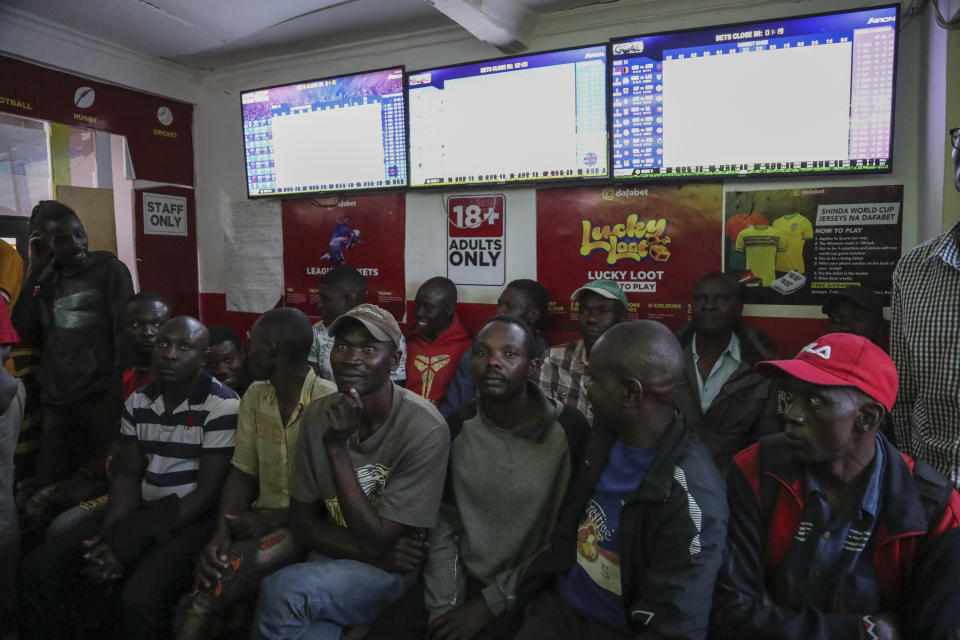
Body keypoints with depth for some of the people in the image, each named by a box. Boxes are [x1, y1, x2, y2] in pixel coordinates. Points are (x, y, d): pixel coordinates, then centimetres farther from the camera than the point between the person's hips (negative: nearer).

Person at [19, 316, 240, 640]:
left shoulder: (223, 406, -16)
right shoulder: (138, 401, 6)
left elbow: (208, 491, -16)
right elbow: (126, 475, 7)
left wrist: (122, 548, -17)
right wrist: (110, 534, -13)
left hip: (193, 518, -6)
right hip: (142, 509, 7)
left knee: (140, 597, -30)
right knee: (38, 568, -5)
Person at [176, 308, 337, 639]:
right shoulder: (254, 397, 6)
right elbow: (242, 473, 5)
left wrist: (272, 520, -15)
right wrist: (220, 534, -9)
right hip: (264, 520, 5)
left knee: (225, 573, -25)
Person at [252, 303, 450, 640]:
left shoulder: (425, 429, -22)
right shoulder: (317, 415, -6)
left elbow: (375, 541, -19)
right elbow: (302, 521, 1)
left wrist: (337, 447, -26)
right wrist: (372, 554, -15)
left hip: (394, 570, -3)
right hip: (332, 560, 4)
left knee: (281, 591, -25)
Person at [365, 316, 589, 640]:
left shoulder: (570, 431, -15)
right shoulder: (458, 425, -1)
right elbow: (444, 522, 1)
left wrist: (489, 603, -11)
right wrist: (443, 605, -9)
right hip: (463, 576, 4)